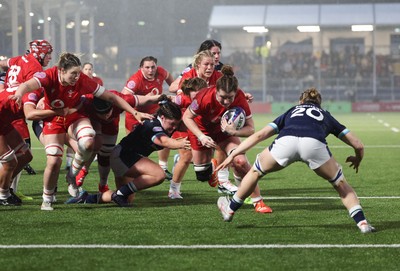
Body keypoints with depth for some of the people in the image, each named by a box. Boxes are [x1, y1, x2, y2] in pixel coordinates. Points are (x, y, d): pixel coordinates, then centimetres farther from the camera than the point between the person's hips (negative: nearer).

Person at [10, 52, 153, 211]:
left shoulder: (83, 81, -24)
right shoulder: (50, 76, -27)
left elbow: (111, 97, -16)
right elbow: (29, 85, -47)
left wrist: (135, 113, -18)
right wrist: (19, 92, -72)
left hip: (75, 117, 1)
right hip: (53, 120, -1)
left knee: (88, 143, -31)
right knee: (54, 161, -15)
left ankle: (72, 177, -3)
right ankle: (47, 200, 11)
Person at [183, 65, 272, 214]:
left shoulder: (240, 99, -32)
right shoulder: (205, 97, -37)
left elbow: (250, 129, -25)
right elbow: (187, 117, -20)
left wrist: (233, 131, -43)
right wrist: (201, 137, -30)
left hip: (226, 129, 0)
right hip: (201, 129, 0)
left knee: (240, 161, -24)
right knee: (203, 176, 6)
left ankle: (257, 201, -11)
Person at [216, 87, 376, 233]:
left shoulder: (291, 112, 40)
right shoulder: (325, 116, 39)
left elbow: (260, 134, 30)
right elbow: (358, 145, 35)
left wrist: (233, 154, 35)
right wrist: (357, 159, 58)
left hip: (285, 142, 1)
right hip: (315, 144, -1)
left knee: (256, 171, 29)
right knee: (340, 183, 23)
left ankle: (230, 209, 41)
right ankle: (362, 222, 11)